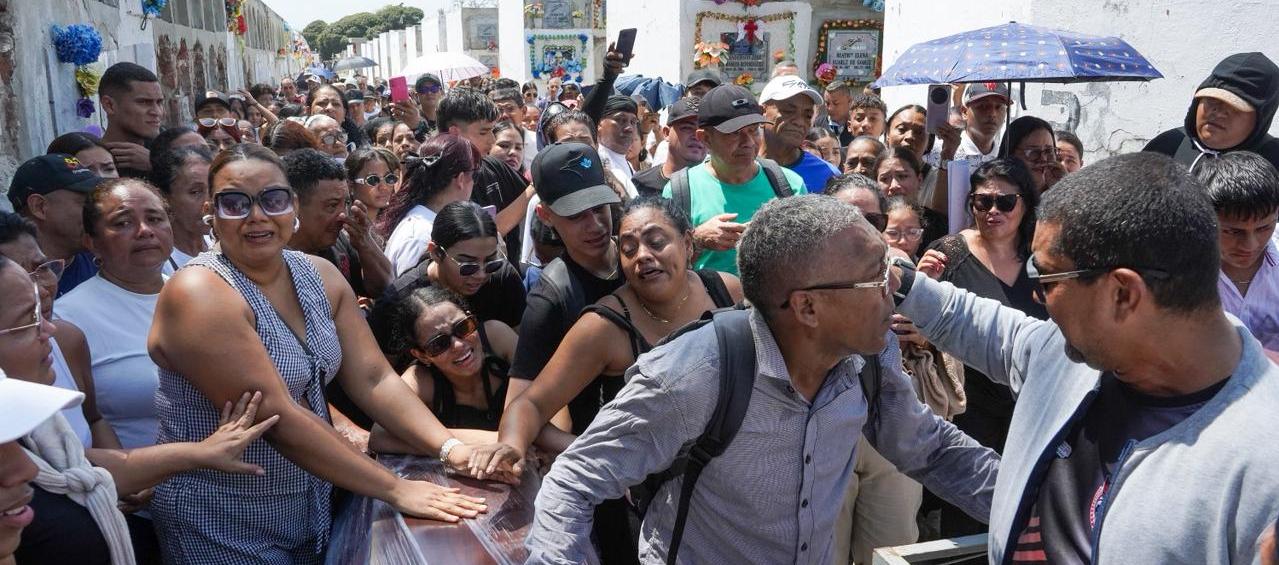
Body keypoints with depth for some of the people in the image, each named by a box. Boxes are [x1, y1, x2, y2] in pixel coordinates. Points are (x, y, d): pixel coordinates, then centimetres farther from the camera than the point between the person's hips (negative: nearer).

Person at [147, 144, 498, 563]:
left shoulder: (321, 277, 0)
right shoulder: (200, 295, -21)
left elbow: (373, 378, -4)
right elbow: (277, 416, -26)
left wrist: (450, 447, -17)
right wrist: (396, 490, -26)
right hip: (223, 528, -6)